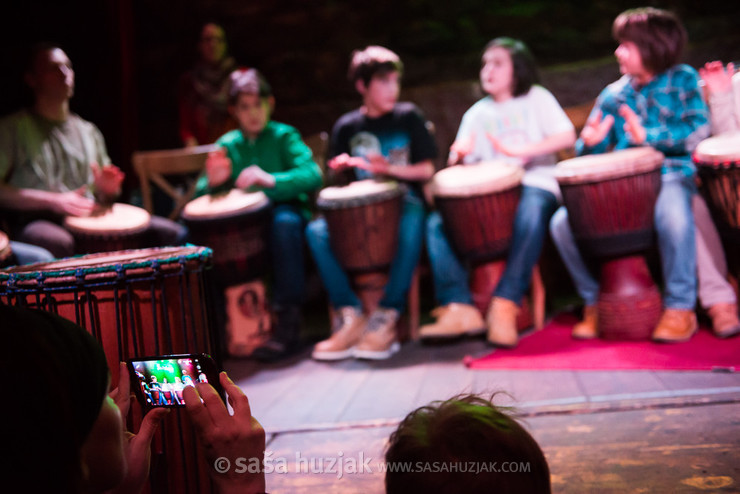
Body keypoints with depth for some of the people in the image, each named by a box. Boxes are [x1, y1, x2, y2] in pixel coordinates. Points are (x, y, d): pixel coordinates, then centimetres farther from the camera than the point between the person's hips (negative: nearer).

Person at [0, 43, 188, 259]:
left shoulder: (89, 131, 22)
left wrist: (107, 189, 0)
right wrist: (54, 201, -15)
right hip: (37, 221, -5)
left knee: (173, 233, -13)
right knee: (59, 243, -43)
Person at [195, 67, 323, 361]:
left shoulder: (283, 137, 3)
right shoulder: (227, 145, 13)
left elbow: (312, 175, -14)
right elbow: (201, 195, 6)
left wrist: (270, 180, -31)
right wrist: (213, 183, -18)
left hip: (284, 209, -3)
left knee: (285, 222, -38)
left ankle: (287, 320, -34)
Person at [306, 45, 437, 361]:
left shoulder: (408, 117, 7)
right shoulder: (347, 127, 11)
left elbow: (426, 171, 4)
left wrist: (390, 169, -13)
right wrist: (340, 168, -9)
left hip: (404, 200, -2)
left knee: (411, 227, -39)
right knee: (316, 231, -27)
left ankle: (386, 317, -31)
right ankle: (350, 314, -23)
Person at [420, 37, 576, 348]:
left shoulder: (536, 98, 11)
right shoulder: (477, 114, 20)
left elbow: (567, 136, -5)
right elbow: (458, 165, 13)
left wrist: (519, 151, -17)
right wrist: (459, 155, -12)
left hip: (535, 185, -4)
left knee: (531, 212, -40)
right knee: (437, 222, -21)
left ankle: (505, 305, -38)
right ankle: (459, 308, -28)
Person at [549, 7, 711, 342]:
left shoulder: (682, 80, 5)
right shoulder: (613, 94, 15)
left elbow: (698, 131, -9)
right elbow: (590, 153, 13)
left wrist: (648, 136, -18)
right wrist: (591, 142, -11)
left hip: (670, 176, -4)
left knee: (672, 216, -39)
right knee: (562, 222, -17)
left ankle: (679, 308, -19)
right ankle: (595, 302, 1)